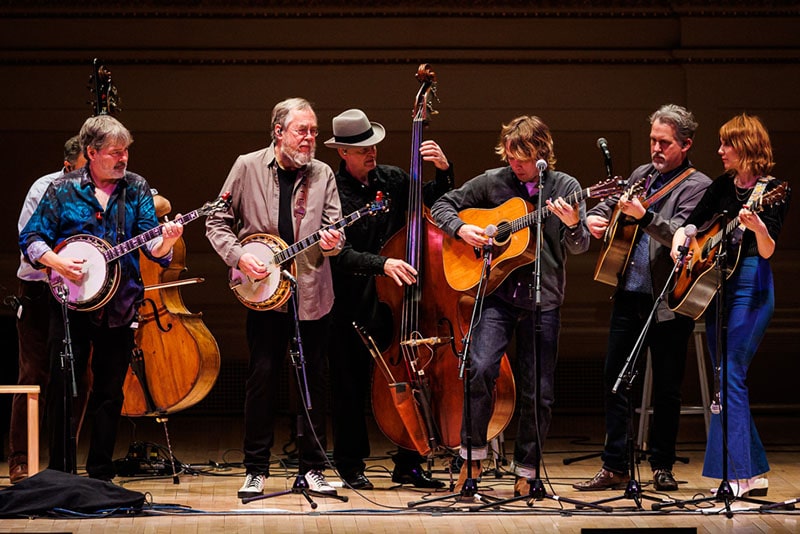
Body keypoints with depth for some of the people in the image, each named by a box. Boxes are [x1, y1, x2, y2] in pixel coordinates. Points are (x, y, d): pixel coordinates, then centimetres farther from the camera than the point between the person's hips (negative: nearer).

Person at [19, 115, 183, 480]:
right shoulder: (63, 189, 0)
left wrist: (165, 242, -26)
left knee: (110, 394, 7)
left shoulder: (136, 188, 6)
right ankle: (60, 474, 6)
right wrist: (57, 262, -16)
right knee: (62, 391, -2)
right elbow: (30, 239, 1)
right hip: (71, 304, -2)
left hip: (120, 308, 2)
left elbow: (151, 243, -3)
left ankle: (100, 474, 16)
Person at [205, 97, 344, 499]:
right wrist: (239, 257, -11)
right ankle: (256, 470, 5)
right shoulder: (247, 168, 0)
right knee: (263, 375, -3)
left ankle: (312, 468, 12)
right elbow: (218, 222, 3)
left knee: (314, 379, 4)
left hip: (312, 291, 2)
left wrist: (331, 243, -20)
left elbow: (334, 228, 3)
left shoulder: (322, 175, 5)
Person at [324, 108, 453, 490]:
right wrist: (382, 264, -32)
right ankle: (351, 464, 17)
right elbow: (341, 254, -18)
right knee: (350, 386, 4)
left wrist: (443, 170, -2)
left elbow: (437, 201, 17)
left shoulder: (393, 179, 5)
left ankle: (407, 465, 10)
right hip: (351, 304, -4)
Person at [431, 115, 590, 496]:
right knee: (481, 367, -20)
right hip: (497, 293, 0)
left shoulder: (565, 187, 2)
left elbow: (579, 247, -5)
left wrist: (573, 227, -27)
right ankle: (473, 454, -4)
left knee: (537, 393, 2)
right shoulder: (492, 182, 3)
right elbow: (442, 206, 12)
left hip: (543, 300, 0)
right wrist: (461, 228, -8)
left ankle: (526, 471, 16)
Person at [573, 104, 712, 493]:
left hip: (669, 302, -6)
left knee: (666, 388, 2)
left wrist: (643, 216, -35)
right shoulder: (641, 175, 14)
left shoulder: (698, 187, -5)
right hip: (629, 296, 6)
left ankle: (662, 468, 13)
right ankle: (615, 467, 9)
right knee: (614, 379, 4)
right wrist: (593, 217, 7)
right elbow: (607, 205, 30)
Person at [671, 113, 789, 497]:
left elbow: (767, 252, -15)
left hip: (750, 285, -8)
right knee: (728, 380, 7)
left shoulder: (772, 190, -8)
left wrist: (758, 228, -35)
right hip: (714, 284, 8)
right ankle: (754, 474, 13)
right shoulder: (722, 186, 12)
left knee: (730, 377, -15)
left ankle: (739, 476, -15)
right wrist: (680, 242, 0)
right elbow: (692, 222, 21)